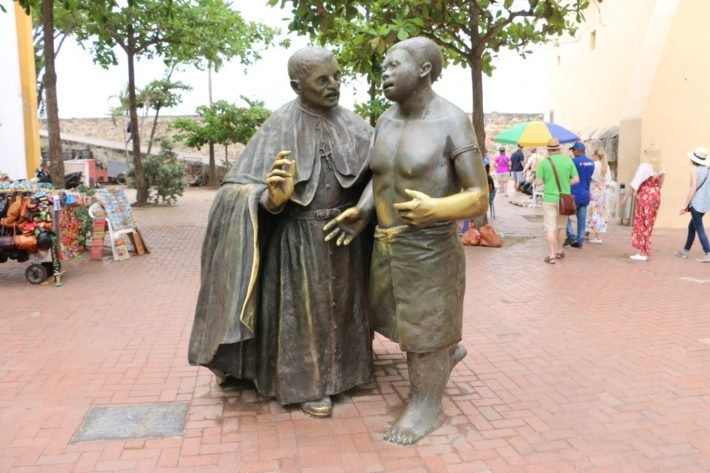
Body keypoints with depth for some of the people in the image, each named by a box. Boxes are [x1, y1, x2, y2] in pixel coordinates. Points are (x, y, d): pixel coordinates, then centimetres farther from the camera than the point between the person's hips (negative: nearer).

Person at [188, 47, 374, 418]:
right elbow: (242, 189, -16)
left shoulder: (349, 122, 1)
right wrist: (273, 198, -38)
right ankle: (306, 383, 26)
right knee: (303, 310, 7)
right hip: (300, 238, -5)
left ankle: (340, 369, 40)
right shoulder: (279, 128, -13)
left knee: (340, 305, 19)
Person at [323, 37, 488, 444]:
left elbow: (479, 199, -15)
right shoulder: (387, 121, 4)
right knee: (399, 321, 21)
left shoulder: (454, 123, -16)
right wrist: (361, 214, -2)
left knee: (424, 331, 6)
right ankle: (448, 351, 48)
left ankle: (428, 406, 27)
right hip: (388, 247, 8)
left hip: (430, 250, -7)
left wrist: (435, 210, -32)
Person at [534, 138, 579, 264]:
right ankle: (559, 251, 30)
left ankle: (551, 256, -2)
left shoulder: (544, 163, -7)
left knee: (550, 228, 0)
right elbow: (576, 179, -2)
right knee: (561, 227, 18)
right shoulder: (568, 161, -1)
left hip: (549, 199, -3)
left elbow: (538, 182, -8)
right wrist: (565, 183, 14)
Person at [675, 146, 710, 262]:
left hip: (696, 203, -8)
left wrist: (685, 205, -14)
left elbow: (693, 188, -17)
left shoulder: (695, 170, -12)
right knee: (692, 226, 18)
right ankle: (685, 251, 26)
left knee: (699, 229, -4)